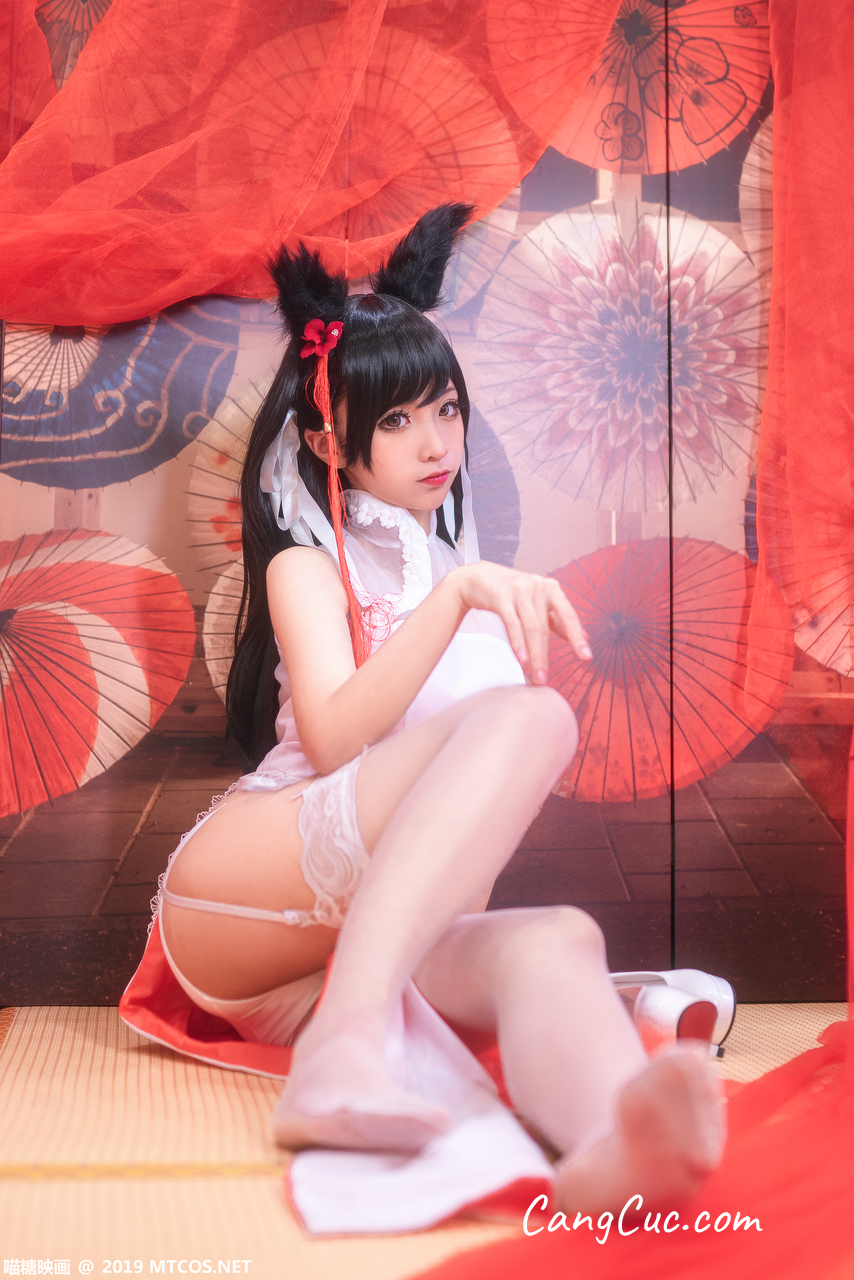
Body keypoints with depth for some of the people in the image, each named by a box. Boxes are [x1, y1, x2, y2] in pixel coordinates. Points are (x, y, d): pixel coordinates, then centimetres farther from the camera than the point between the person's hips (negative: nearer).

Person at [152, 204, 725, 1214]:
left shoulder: (463, 564, 26)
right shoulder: (308, 563, 9)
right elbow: (332, 739, -11)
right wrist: (455, 596, -21)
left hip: (386, 931, 4)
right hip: (237, 898, -4)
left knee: (558, 941, -33)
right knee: (528, 716, -29)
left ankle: (615, 1153, -67)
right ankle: (347, 1048, -47)